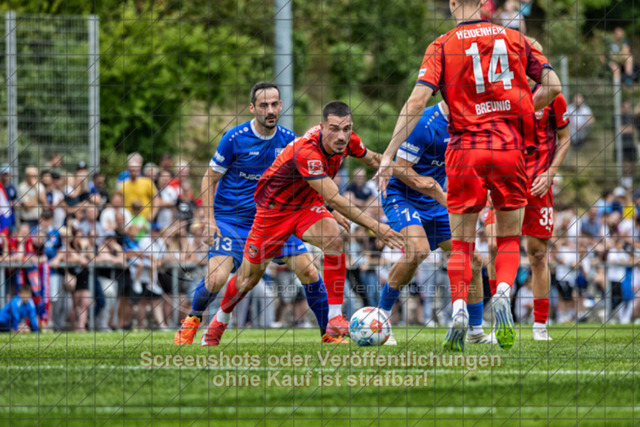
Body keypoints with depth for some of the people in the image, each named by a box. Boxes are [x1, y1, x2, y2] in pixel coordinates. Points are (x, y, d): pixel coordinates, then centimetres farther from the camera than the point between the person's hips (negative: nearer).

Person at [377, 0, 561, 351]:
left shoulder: (442, 46, 0)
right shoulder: (514, 38, 7)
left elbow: (417, 100, -9)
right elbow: (552, 86, 6)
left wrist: (388, 156, -9)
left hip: (465, 148, -1)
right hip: (509, 146, 1)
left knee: (462, 243, 9)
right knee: (509, 239, 13)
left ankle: (459, 310, -10)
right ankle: (503, 293, -14)